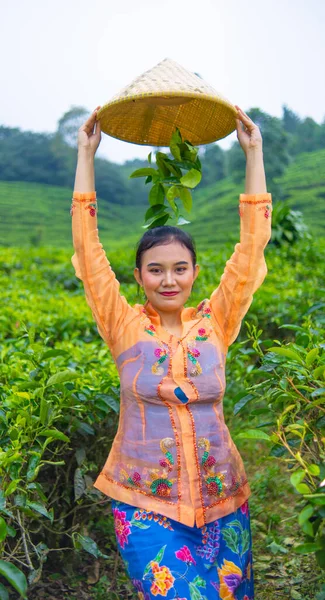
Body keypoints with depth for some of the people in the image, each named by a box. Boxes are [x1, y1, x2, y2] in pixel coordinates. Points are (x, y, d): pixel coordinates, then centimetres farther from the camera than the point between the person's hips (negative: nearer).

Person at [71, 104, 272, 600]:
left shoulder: (215, 324, -1)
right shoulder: (125, 328, -5)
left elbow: (252, 244, -2)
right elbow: (87, 244, -6)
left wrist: (254, 153, 0)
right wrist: (86, 156, -4)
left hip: (221, 503, 2)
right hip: (146, 505, -2)